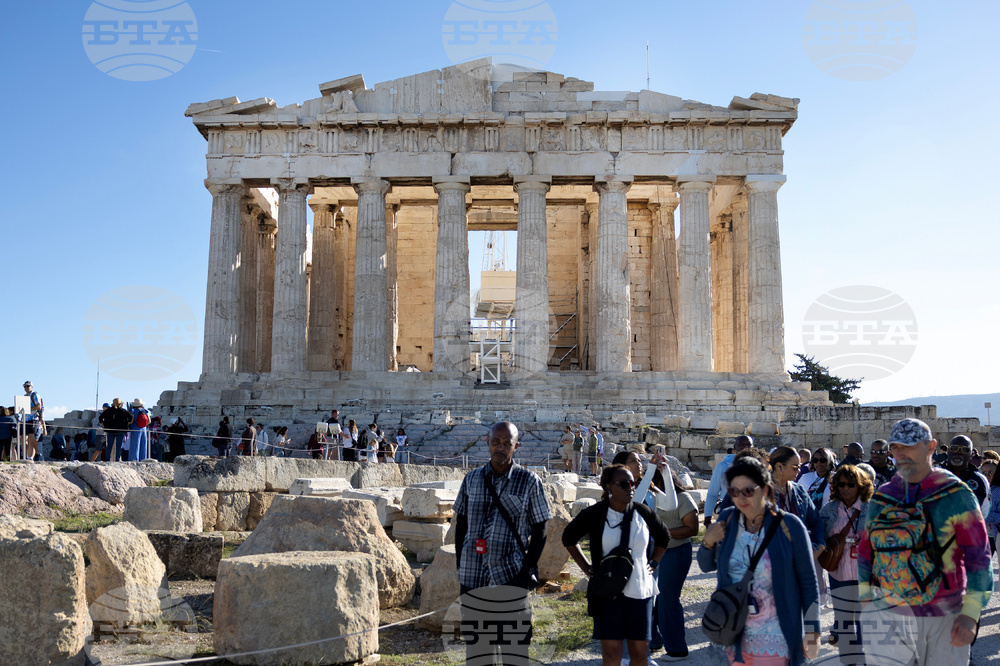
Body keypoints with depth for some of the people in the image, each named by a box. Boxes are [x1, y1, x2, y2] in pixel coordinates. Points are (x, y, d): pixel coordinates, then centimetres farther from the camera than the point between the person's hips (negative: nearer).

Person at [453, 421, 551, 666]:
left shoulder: (529, 482, -2)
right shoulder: (472, 479, 5)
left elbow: (539, 531, 2)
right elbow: (461, 524, 12)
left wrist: (529, 569, -6)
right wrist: (459, 565, 7)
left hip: (511, 575, -2)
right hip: (473, 576, 3)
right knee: (475, 646, 12)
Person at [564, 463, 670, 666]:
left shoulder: (643, 512, 0)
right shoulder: (594, 514, -7)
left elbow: (664, 537, 19)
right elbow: (569, 538, 9)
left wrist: (654, 563, 10)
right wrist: (586, 567, 4)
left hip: (639, 591, 2)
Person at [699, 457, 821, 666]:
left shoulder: (789, 525, -10)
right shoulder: (727, 519, 0)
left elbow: (808, 582, -4)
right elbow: (706, 566, 12)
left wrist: (812, 631, -5)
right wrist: (708, 542, -8)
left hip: (774, 636, -4)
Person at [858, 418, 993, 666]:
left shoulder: (956, 494, -2)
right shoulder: (881, 498, 8)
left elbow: (978, 556, -4)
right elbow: (864, 554, 14)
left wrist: (970, 613, -11)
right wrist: (863, 604, 9)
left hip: (945, 618, -2)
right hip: (887, 616, 2)